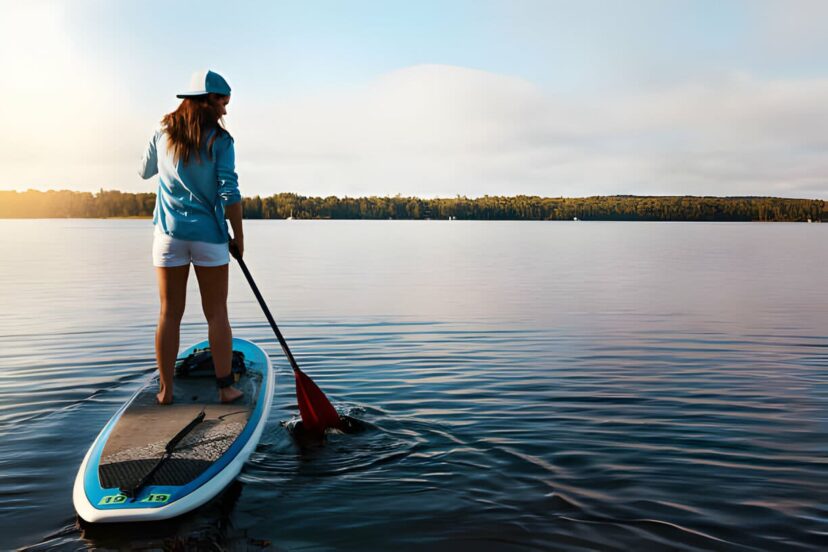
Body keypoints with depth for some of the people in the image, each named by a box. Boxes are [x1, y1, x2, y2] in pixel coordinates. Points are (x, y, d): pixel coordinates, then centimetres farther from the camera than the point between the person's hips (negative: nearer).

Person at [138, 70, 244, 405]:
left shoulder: (163, 133, 6)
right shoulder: (219, 140, -7)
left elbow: (145, 172, 21)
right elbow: (229, 193, -11)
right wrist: (239, 237, -3)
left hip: (169, 234, 3)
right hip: (209, 235, -3)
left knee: (169, 313, 7)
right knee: (217, 313, 5)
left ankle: (165, 390, 12)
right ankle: (225, 386, 10)